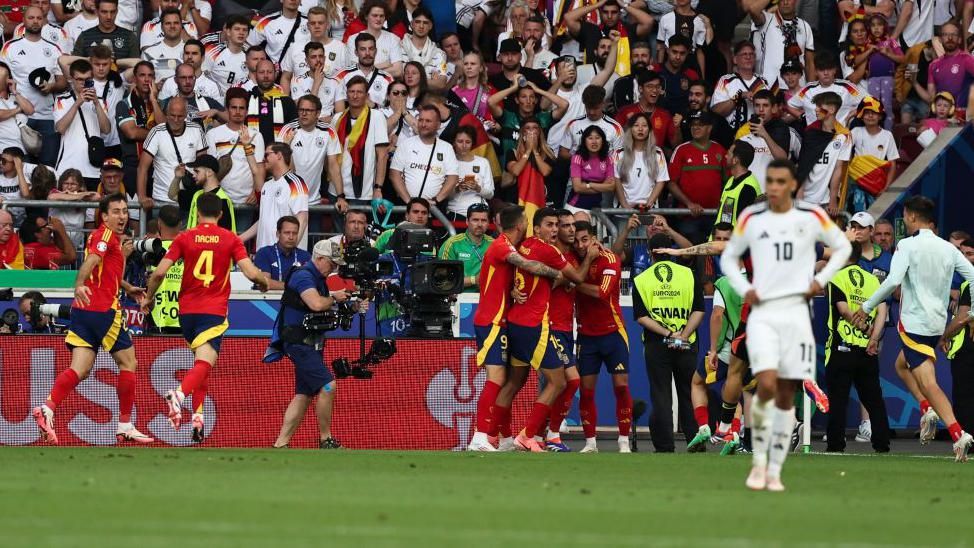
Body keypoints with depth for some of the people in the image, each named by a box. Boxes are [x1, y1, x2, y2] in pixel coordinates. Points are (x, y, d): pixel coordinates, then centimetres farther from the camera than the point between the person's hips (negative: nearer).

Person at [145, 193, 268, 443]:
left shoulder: (185, 238, 4)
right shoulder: (231, 239, 1)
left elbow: (159, 273, -2)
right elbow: (252, 273, -6)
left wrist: (149, 297, 14)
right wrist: (264, 281, 17)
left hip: (187, 309, 3)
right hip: (214, 310, -3)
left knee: (201, 361, 21)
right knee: (204, 364, -15)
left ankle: (198, 416, 13)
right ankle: (180, 393, -44)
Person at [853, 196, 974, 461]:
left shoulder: (907, 245, -9)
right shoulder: (948, 249, 8)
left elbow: (893, 281, -21)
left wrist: (866, 307, -11)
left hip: (914, 323, -7)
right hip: (938, 323, 7)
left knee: (929, 384, -10)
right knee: (901, 365, 27)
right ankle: (928, 410, 8)